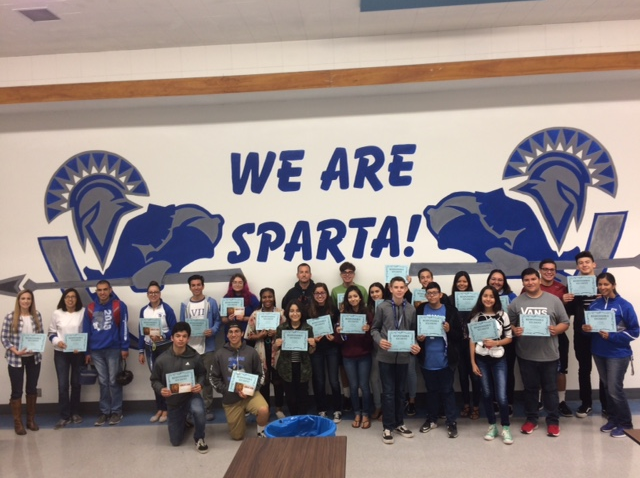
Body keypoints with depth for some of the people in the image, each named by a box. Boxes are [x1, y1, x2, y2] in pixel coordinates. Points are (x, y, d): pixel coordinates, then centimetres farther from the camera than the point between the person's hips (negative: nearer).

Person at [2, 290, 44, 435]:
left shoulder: (37, 315, 1)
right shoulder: (10, 317, -9)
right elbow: (4, 338, -7)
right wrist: (15, 351, -19)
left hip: (34, 358, 3)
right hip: (16, 359, -3)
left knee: (32, 389, 13)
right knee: (17, 390, 6)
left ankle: (31, 419, 28)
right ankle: (18, 422, 19)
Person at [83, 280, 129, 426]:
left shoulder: (119, 306, -4)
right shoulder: (90, 309, 8)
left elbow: (124, 328, -5)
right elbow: (86, 331, 10)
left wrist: (124, 348, -9)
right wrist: (87, 352, 9)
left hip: (114, 349, -3)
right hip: (96, 351, 4)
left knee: (114, 381, 2)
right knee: (103, 382, 10)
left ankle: (116, 411, 12)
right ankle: (104, 412, 18)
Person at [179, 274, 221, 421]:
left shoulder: (211, 302, 0)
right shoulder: (184, 305, 8)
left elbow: (217, 320, 1)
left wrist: (213, 330, -18)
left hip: (207, 347, -2)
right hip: (189, 347, 2)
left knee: (206, 378, 5)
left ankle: (208, 408, 14)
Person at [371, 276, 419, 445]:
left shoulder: (411, 309, 3)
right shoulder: (382, 307, -3)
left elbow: (414, 331, 7)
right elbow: (374, 329, 1)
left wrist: (416, 345, -10)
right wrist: (379, 341, -17)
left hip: (403, 356, 3)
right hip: (386, 356, -3)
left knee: (400, 391, 14)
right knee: (388, 392, 2)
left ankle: (399, 423, 28)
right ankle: (387, 427, 12)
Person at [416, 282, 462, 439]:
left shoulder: (450, 310, -5)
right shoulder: (420, 310, -1)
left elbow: (460, 335, -3)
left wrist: (449, 330, -22)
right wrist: (418, 338, -14)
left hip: (445, 359, -2)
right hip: (427, 360, 2)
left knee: (447, 390, 7)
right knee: (431, 390, 16)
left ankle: (452, 422, 18)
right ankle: (431, 419, 29)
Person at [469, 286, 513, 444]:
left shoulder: (503, 315, -2)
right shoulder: (476, 316, -1)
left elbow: (509, 338, 2)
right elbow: (472, 340, 1)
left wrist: (495, 343, -16)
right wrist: (473, 362, -3)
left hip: (499, 360, -1)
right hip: (481, 360, 1)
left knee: (501, 396, -5)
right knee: (487, 394, 9)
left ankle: (506, 428, 12)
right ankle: (492, 426, 23)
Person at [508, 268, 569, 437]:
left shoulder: (553, 300, 0)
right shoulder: (516, 302, 3)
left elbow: (565, 323, 3)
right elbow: (508, 324, 4)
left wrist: (556, 330, -17)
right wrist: (515, 331, -17)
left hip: (549, 354, -1)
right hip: (526, 354, 1)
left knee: (550, 388, 9)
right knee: (530, 388, 13)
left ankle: (553, 421, 22)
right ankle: (531, 419, 26)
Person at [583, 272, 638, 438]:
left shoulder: (624, 305, -10)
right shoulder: (594, 305, 3)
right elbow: (589, 325, 11)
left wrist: (611, 336, -19)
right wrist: (585, 328, -12)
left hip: (618, 354, -5)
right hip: (599, 352, 5)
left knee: (615, 389, -4)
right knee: (607, 387, 13)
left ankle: (625, 423, 13)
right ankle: (613, 419, 27)